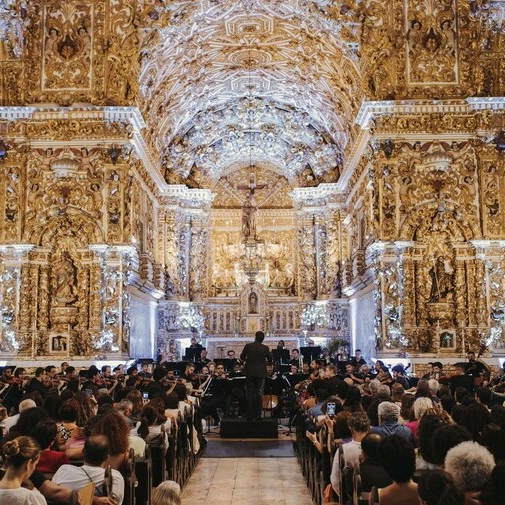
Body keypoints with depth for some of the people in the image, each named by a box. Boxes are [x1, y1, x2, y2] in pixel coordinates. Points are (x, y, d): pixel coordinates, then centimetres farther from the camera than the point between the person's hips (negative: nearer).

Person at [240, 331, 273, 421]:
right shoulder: (265, 348, -5)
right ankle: (258, 414, 4)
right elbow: (270, 360, 5)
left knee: (250, 393, 5)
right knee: (259, 393, 6)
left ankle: (250, 415, 3)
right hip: (261, 373, 0)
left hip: (250, 372, 0)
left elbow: (242, 357, 4)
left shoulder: (248, 346, -6)